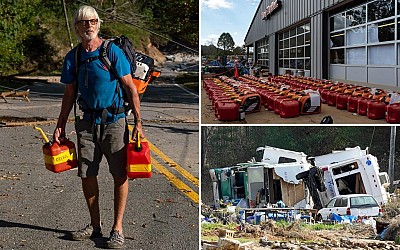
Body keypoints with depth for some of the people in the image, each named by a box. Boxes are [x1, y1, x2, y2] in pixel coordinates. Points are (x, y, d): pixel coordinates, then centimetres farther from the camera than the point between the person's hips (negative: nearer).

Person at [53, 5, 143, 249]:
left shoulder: (113, 51, -7)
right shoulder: (72, 57, 6)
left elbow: (131, 88, -5)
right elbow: (70, 94, 14)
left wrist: (138, 122, -10)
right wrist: (61, 126, 10)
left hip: (113, 121, -4)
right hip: (87, 123, 4)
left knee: (120, 175, -2)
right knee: (87, 175, 7)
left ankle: (118, 228, 7)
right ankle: (95, 225, 22)